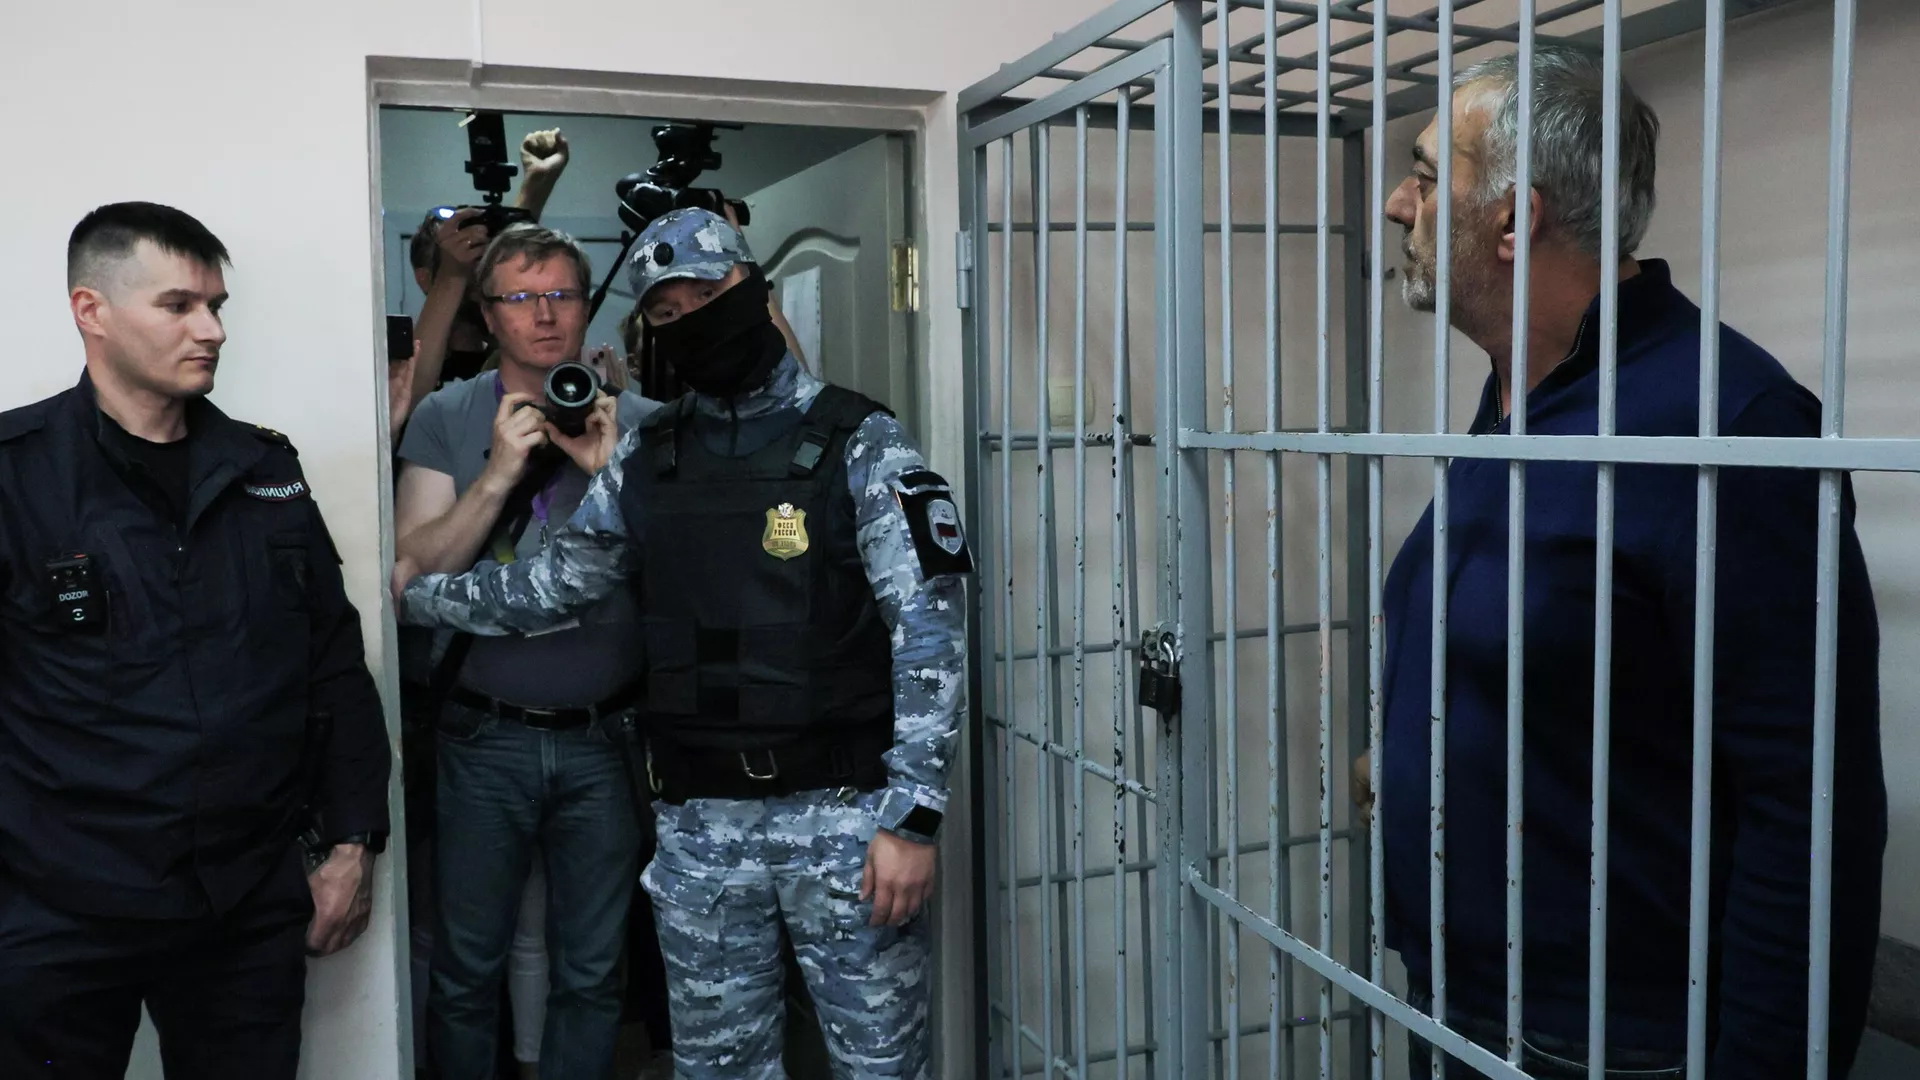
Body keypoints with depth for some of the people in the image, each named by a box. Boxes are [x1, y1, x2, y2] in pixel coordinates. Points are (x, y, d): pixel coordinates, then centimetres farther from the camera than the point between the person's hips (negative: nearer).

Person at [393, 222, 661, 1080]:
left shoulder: (637, 421, 2)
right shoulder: (446, 417, 2)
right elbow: (414, 571, -7)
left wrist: (613, 470, -16)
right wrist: (499, 473, -17)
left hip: (604, 739, 1)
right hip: (488, 739, 0)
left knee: (593, 971, 12)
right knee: (466, 967, 11)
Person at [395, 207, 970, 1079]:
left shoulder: (858, 443, -6)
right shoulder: (645, 459, 9)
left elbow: (928, 632, -11)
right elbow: (551, 585, 18)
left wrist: (911, 815, -15)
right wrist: (414, 594, 12)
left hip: (841, 813, -4)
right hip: (698, 826, 4)